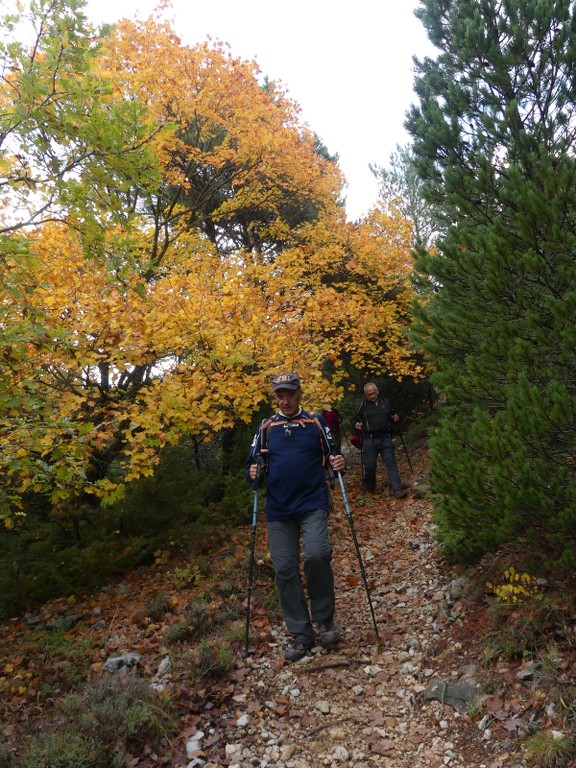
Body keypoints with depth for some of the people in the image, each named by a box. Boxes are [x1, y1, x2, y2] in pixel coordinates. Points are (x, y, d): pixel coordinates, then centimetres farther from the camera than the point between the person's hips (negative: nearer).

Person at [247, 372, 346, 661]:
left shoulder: (316, 422, 7)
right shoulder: (266, 427, 10)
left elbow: (330, 454, 11)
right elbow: (253, 462, 12)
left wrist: (338, 462, -12)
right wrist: (253, 474, -10)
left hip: (312, 504, -2)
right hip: (278, 509, 2)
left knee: (316, 555, -22)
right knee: (284, 570, 0)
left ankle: (324, 619, 3)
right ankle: (301, 635, 15)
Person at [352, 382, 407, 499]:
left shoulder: (385, 402, 10)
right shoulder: (363, 405, 1)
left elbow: (391, 416, 25)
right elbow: (354, 419, 9)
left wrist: (395, 418, 3)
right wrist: (356, 425, -12)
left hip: (385, 438, 2)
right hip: (369, 440, -2)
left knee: (391, 462, -8)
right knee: (370, 465, 2)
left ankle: (397, 489, -12)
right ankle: (370, 488, 24)